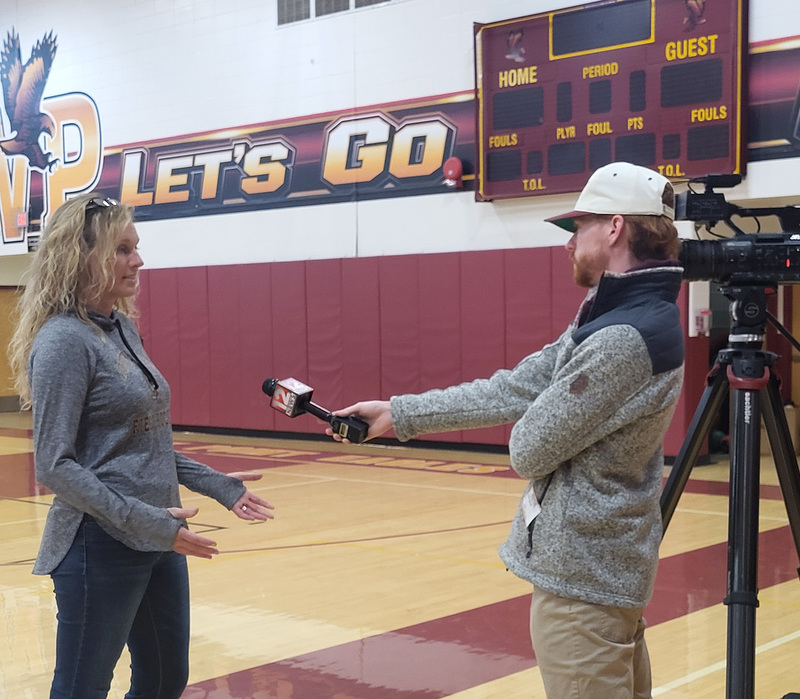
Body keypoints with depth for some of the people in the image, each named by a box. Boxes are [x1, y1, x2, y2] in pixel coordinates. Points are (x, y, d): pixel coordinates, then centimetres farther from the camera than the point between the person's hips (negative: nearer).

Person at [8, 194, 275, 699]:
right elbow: (55, 465, -20)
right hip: (103, 548, -9)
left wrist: (218, 485, 13)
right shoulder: (63, 340, -16)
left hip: (159, 542, 9)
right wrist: (145, 522, -25)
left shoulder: (124, 327, 9)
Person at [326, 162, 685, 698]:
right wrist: (398, 414, 8)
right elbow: (514, 389, 9)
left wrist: (534, 428, 3)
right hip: (600, 567, 10)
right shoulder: (612, 317, 8)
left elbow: (528, 450, -20)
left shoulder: (626, 338, -23)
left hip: (581, 575, -10)